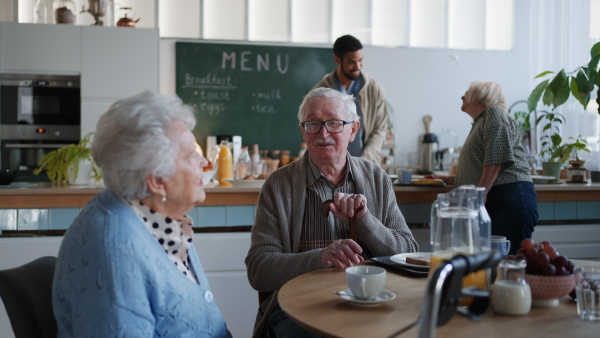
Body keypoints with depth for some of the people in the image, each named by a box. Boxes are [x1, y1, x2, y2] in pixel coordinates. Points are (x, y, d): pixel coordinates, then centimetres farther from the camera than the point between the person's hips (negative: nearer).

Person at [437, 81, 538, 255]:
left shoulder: (494, 112, 1)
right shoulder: (479, 123, 28)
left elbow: (496, 159, -14)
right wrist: (448, 179, 34)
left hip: (510, 197, -9)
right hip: (493, 201, 9)